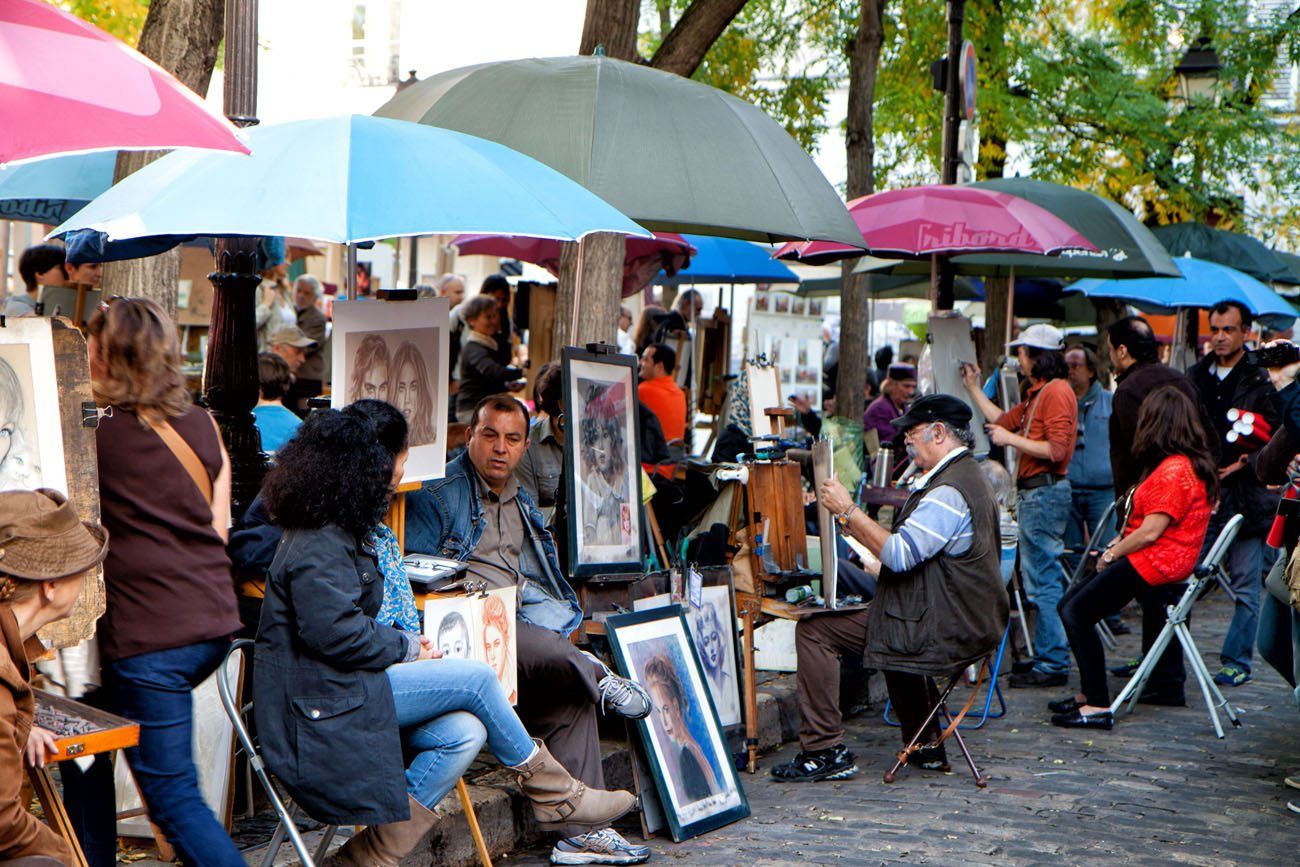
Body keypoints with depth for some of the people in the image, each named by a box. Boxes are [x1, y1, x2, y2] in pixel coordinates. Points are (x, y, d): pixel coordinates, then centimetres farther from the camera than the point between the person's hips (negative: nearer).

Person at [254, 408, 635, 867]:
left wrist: (406, 642, 4)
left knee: (464, 733, -12)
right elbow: (335, 634, -24)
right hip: (318, 700, -10)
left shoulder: (337, 535, 19)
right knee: (476, 679, -15)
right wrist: (406, 646, -8)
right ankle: (554, 794, 2)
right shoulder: (317, 550, -15)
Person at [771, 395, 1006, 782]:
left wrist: (848, 511, -19)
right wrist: (850, 520, 16)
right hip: (965, 624, 11)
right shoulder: (967, 476, 15)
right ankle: (927, 745, 39)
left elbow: (899, 555, -27)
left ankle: (825, 750, -7)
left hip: (943, 631, -11)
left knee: (814, 630, -9)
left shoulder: (949, 492, -20)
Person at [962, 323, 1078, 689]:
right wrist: (973, 388, 31)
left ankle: (1052, 664, -5)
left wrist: (1011, 439, -15)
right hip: (1035, 492, 11)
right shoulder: (1037, 394, 19)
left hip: (1046, 491, -11)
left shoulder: (1057, 392, -14)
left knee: (1042, 580, -8)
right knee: (1045, 579, 13)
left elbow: (1056, 449, -22)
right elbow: (1005, 421, 30)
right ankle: (1047, 657, 18)